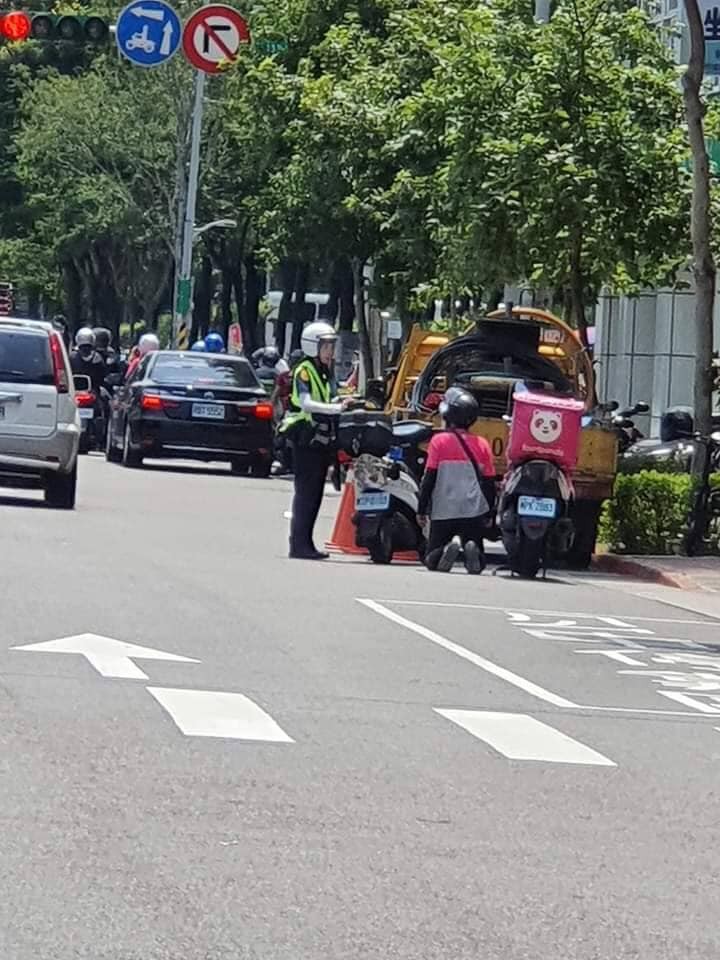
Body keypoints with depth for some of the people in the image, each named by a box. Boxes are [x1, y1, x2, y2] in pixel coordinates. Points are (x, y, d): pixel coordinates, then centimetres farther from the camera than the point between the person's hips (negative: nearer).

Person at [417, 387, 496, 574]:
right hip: (474, 511, 2)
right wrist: (488, 511, 20)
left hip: (443, 511, -2)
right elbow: (489, 483, 9)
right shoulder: (482, 445, 7)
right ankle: (471, 548, -25)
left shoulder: (439, 441, -2)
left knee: (432, 561, 9)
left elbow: (429, 478, -3)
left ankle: (450, 546, -24)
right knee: (477, 564, 10)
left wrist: (421, 510, 4)